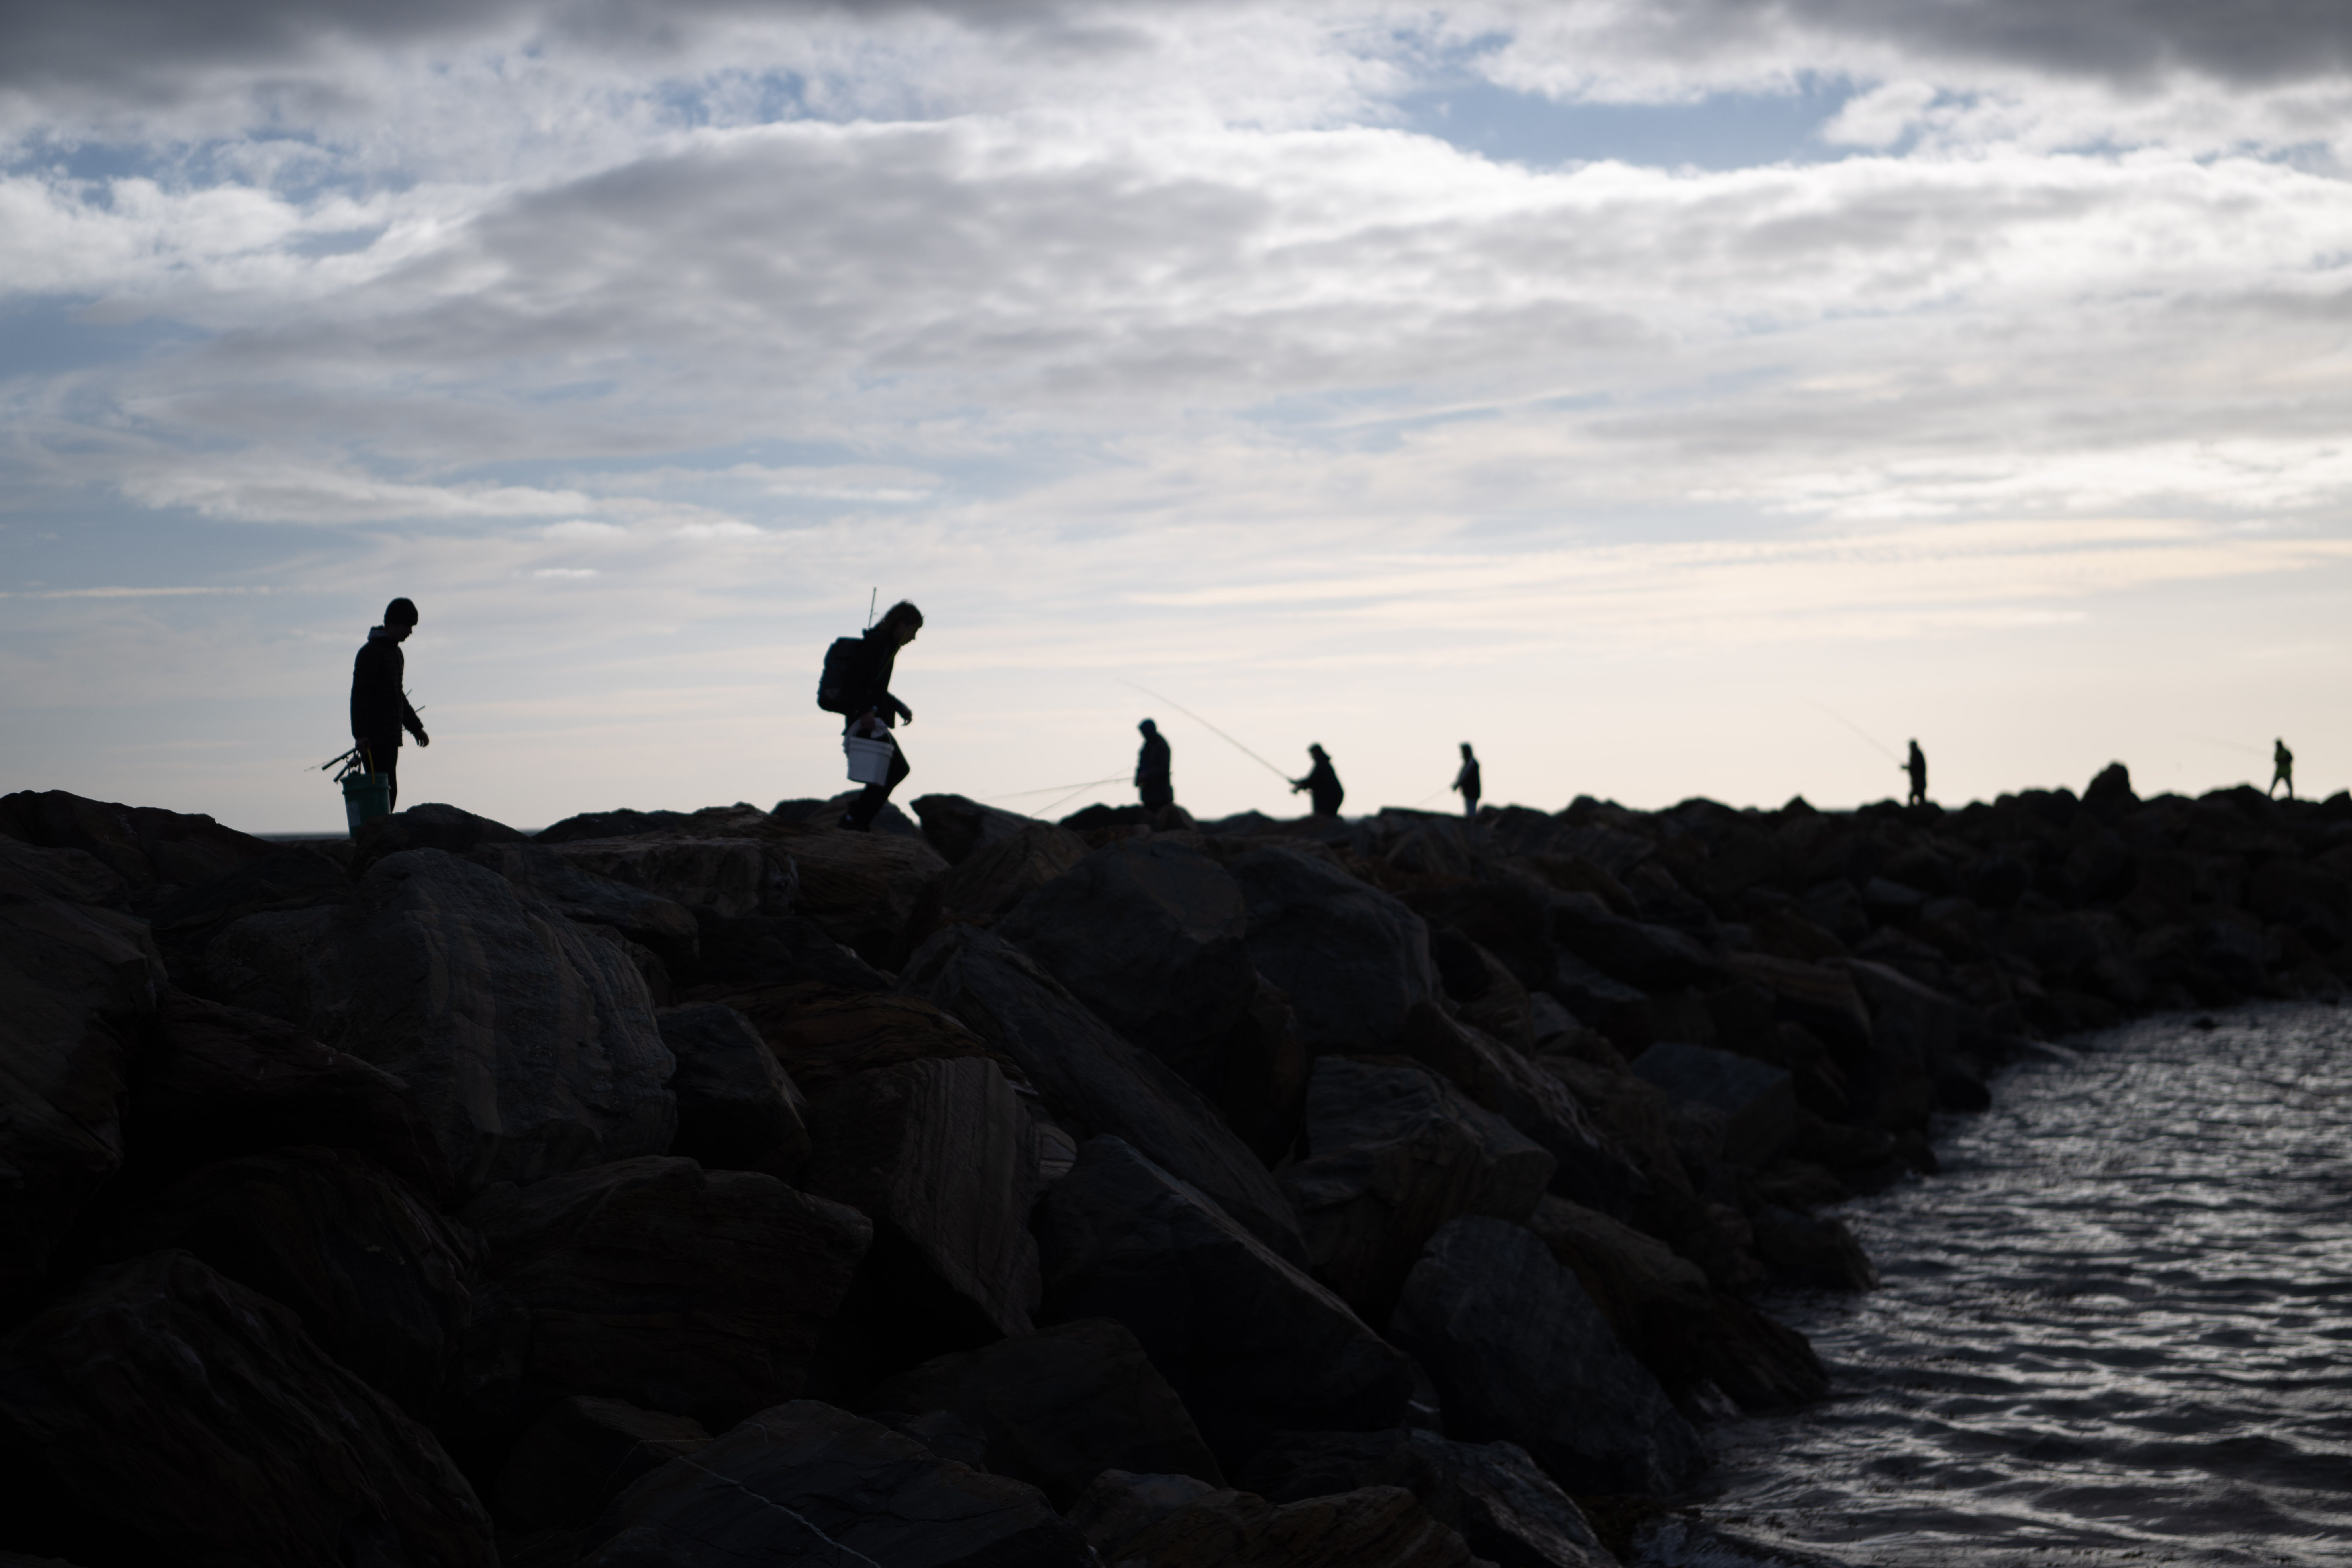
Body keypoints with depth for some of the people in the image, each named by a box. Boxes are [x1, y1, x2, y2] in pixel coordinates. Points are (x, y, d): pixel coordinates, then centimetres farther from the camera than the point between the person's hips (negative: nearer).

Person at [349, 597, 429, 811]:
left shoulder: (396, 653, 19)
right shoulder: (371, 652, -11)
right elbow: (359, 695, -16)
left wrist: (416, 728, 26)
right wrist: (360, 735, -23)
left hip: (390, 737, 10)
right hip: (375, 738, -10)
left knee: (388, 793, 8)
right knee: (384, 792, -15)